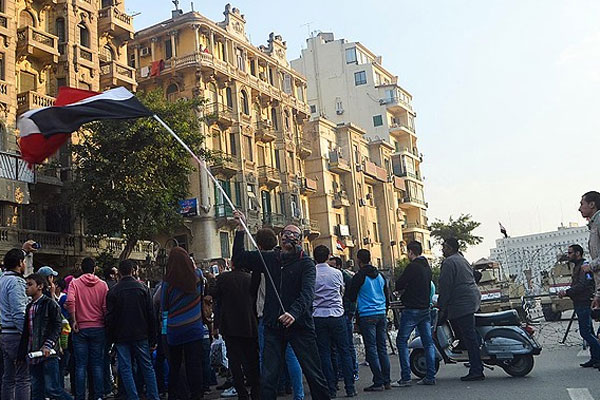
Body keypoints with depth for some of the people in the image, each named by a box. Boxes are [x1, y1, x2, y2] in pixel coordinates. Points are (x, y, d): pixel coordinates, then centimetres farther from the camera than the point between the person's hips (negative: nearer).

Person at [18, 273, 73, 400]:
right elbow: (26, 331, 20)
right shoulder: (29, 307, 17)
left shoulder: (50, 304, -5)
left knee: (52, 389, -10)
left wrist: (48, 345, -21)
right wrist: (23, 353, 14)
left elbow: (57, 327, -11)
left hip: (48, 353, -7)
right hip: (33, 355, 8)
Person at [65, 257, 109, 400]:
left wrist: (74, 320, -8)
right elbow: (106, 307, -5)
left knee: (80, 365, 5)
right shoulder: (102, 284, 1)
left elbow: (70, 302, -17)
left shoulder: (75, 283, -1)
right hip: (98, 328, 1)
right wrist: (105, 323, 7)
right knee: (97, 364, 7)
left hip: (80, 329, -1)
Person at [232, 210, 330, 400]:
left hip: (300, 325, -3)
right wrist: (241, 229, 2)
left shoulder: (305, 262, -2)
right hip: (273, 327, 3)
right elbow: (239, 258, 11)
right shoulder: (269, 259, 11)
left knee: (314, 375, 1)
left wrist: (294, 312, -35)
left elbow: (307, 292, -17)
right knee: (267, 379, 5)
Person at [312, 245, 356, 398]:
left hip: (318, 316, 0)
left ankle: (332, 389, 6)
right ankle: (350, 388, 8)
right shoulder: (337, 273, -1)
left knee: (324, 354, 5)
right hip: (336, 315, 0)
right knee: (344, 352, 7)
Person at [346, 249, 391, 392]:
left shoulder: (359, 276, -9)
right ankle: (387, 381, 12)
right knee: (382, 348, 10)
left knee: (371, 349, -2)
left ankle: (378, 382, -3)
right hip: (381, 315, 6)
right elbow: (387, 296, 17)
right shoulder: (380, 276, 11)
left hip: (367, 316, -6)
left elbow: (351, 297, -4)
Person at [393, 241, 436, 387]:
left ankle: (405, 377, -4)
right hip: (425, 308, 8)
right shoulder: (427, 266, 12)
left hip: (412, 309, -8)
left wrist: (401, 289, 8)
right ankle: (430, 376, 9)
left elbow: (398, 285, -15)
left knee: (401, 341, -2)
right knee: (428, 342, 8)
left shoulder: (412, 267, -15)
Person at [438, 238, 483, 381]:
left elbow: (445, 286, -14)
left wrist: (441, 306, -8)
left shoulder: (449, 262, -10)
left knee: (469, 337, -9)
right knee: (469, 335, 15)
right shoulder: (462, 260, 21)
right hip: (473, 298, 10)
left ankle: (476, 371, -8)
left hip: (461, 304, -10)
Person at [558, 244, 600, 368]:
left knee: (585, 332, -11)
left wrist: (567, 292, -21)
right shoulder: (577, 266, 20)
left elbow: (583, 285, -22)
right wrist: (566, 293, 3)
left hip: (584, 303, -10)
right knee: (588, 332, 12)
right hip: (579, 304, 10)